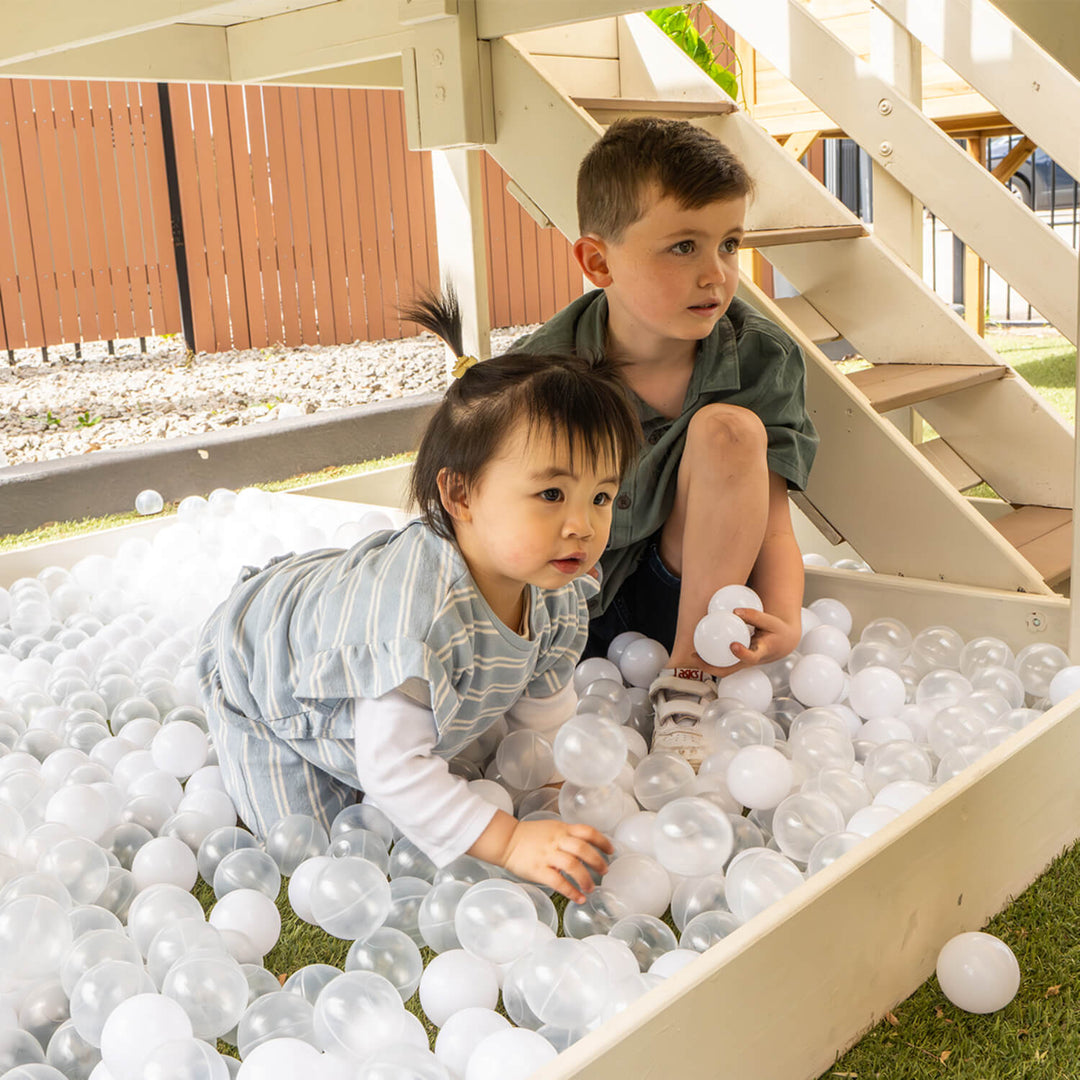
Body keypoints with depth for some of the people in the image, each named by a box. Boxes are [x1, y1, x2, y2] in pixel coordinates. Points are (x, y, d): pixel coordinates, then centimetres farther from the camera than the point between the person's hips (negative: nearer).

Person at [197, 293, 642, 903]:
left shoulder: (557, 591, -22)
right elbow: (392, 767, -44)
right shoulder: (416, 611, -49)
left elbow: (546, 702, -2)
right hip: (258, 664, -7)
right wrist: (508, 842, -45)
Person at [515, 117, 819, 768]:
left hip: (701, 599, 2)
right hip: (576, 615, -2)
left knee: (728, 429, -26)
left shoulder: (762, 359, -10)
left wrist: (784, 618, -31)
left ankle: (688, 685, -21)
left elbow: (770, 515, -12)